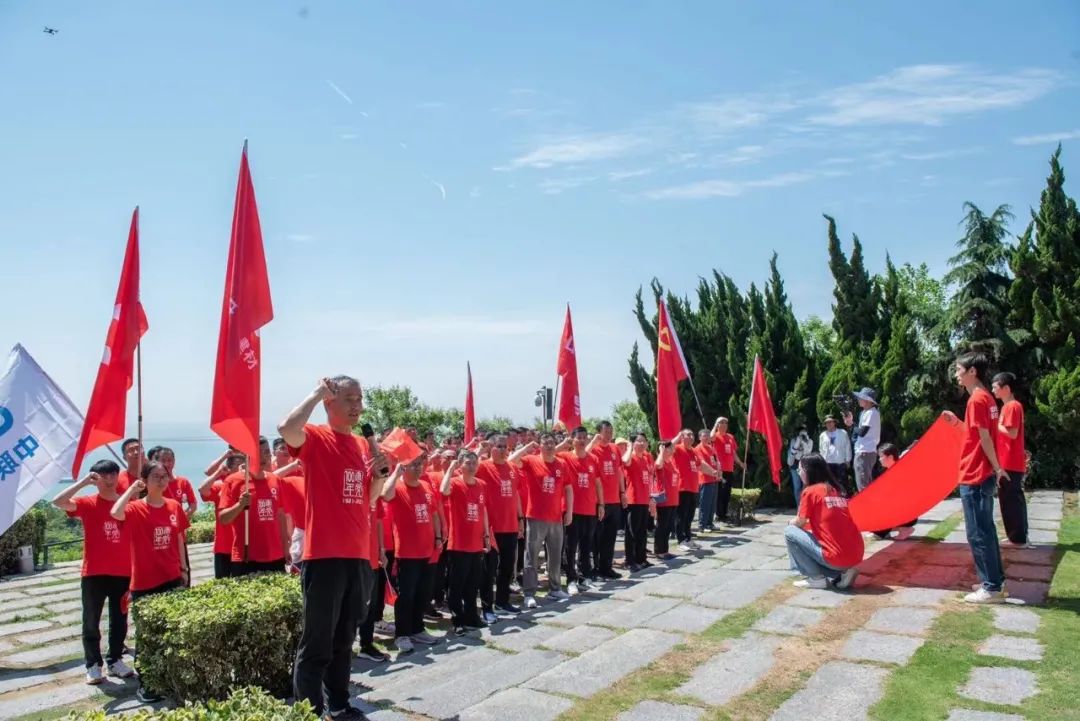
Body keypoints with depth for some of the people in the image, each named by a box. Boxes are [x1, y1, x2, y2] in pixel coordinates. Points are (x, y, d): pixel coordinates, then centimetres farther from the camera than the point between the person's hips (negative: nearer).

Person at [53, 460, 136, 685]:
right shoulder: (87, 504, -4)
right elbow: (58, 502, -23)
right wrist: (84, 481, -20)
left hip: (123, 572, 2)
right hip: (94, 572, -2)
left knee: (119, 620, 11)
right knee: (91, 622, 6)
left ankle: (115, 660, 25)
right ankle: (94, 665, 18)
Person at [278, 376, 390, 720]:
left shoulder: (363, 445, 13)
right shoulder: (316, 438, -7)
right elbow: (286, 428, -31)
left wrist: (380, 472, 0)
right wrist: (316, 392, -17)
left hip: (359, 555, 7)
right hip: (325, 555, -7)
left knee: (344, 639, 19)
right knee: (316, 643, 0)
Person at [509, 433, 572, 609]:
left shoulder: (561, 465, 5)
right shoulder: (531, 461, -5)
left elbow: (568, 489, 12)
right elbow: (512, 459, -21)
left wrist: (569, 511, 8)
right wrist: (528, 446, -15)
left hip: (556, 518, 4)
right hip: (535, 518, -4)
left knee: (556, 556, 15)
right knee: (532, 557, 0)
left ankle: (555, 588, 29)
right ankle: (529, 594, 5)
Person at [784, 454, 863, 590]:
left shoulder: (810, 491, -5)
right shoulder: (837, 489, 16)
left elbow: (800, 523, 2)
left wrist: (791, 522, 24)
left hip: (836, 557, -7)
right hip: (856, 555, 8)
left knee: (789, 532, 4)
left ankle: (817, 578, 2)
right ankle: (843, 572, 9)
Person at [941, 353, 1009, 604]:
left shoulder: (977, 399, -17)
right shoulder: (985, 397, 12)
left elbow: (985, 438, -18)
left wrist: (997, 468, -10)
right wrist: (958, 422, 13)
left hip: (974, 477, -10)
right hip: (982, 475, 10)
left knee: (978, 534, -3)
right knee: (986, 530, 17)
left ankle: (992, 588, 3)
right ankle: (995, 580, 24)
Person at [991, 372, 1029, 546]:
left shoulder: (1012, 406, -13)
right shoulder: (1008, 406, 16)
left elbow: (1012, 433, -20)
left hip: (1010, 464, -9)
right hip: (1008, 463, 9)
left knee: (1012, 500, -4)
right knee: (1012, 499, 13)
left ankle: (1018, 538, 2)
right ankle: (1017, 536, 19)